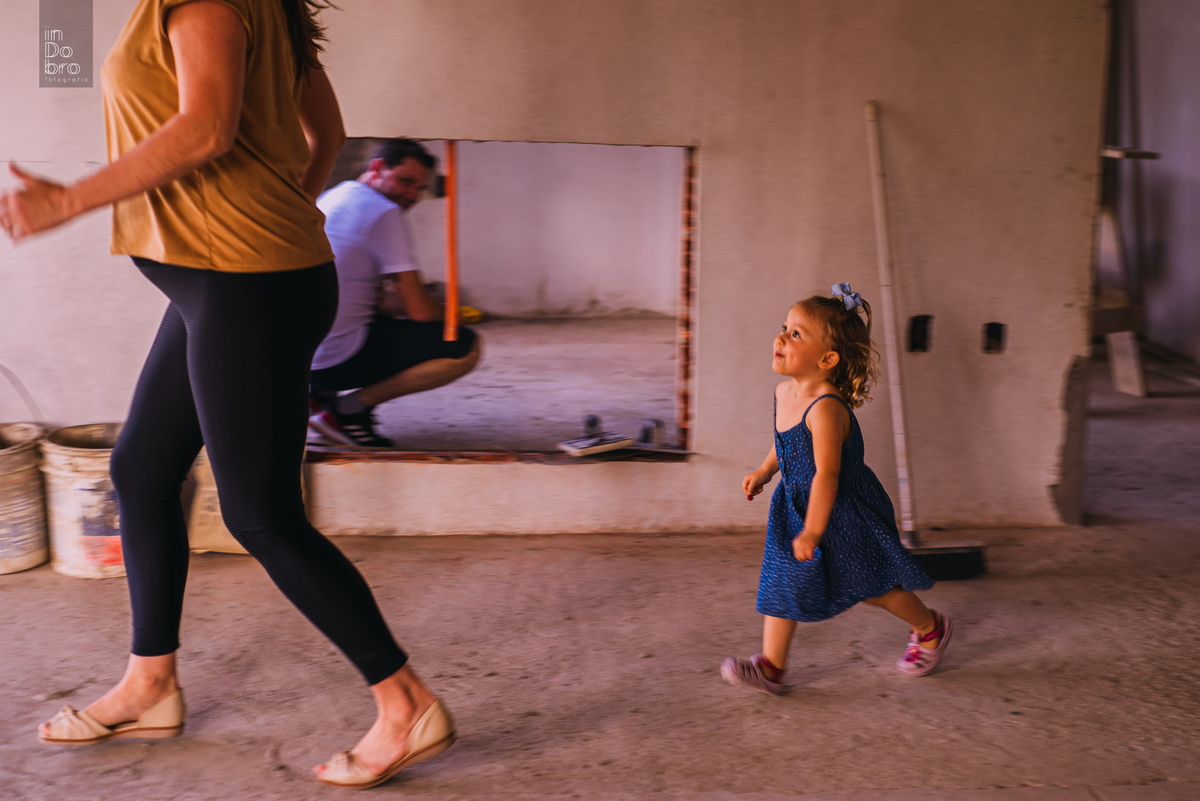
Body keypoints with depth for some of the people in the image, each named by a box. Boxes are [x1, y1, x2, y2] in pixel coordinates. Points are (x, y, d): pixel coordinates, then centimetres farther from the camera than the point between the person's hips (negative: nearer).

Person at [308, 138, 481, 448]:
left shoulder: (328, 199, 18)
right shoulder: (384, 213, -11)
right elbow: (419, 310, -12)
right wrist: (448, 314, 7)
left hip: (299, 352, 9)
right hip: (340, 357, -9)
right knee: (465, 347, -11)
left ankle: (321, 393, 14)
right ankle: (349, 408, -9)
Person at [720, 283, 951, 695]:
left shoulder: (826, 409, -31)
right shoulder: (785, 392, -2)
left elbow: (826, 475, -29)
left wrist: (812, 532, -26)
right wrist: (764, 471, 14)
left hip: (845, 513, -8)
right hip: (796, 504, 8)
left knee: (869, 583, 9)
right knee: (783, 580, 4)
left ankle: (930, 628, 35)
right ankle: (772, 665, 10)